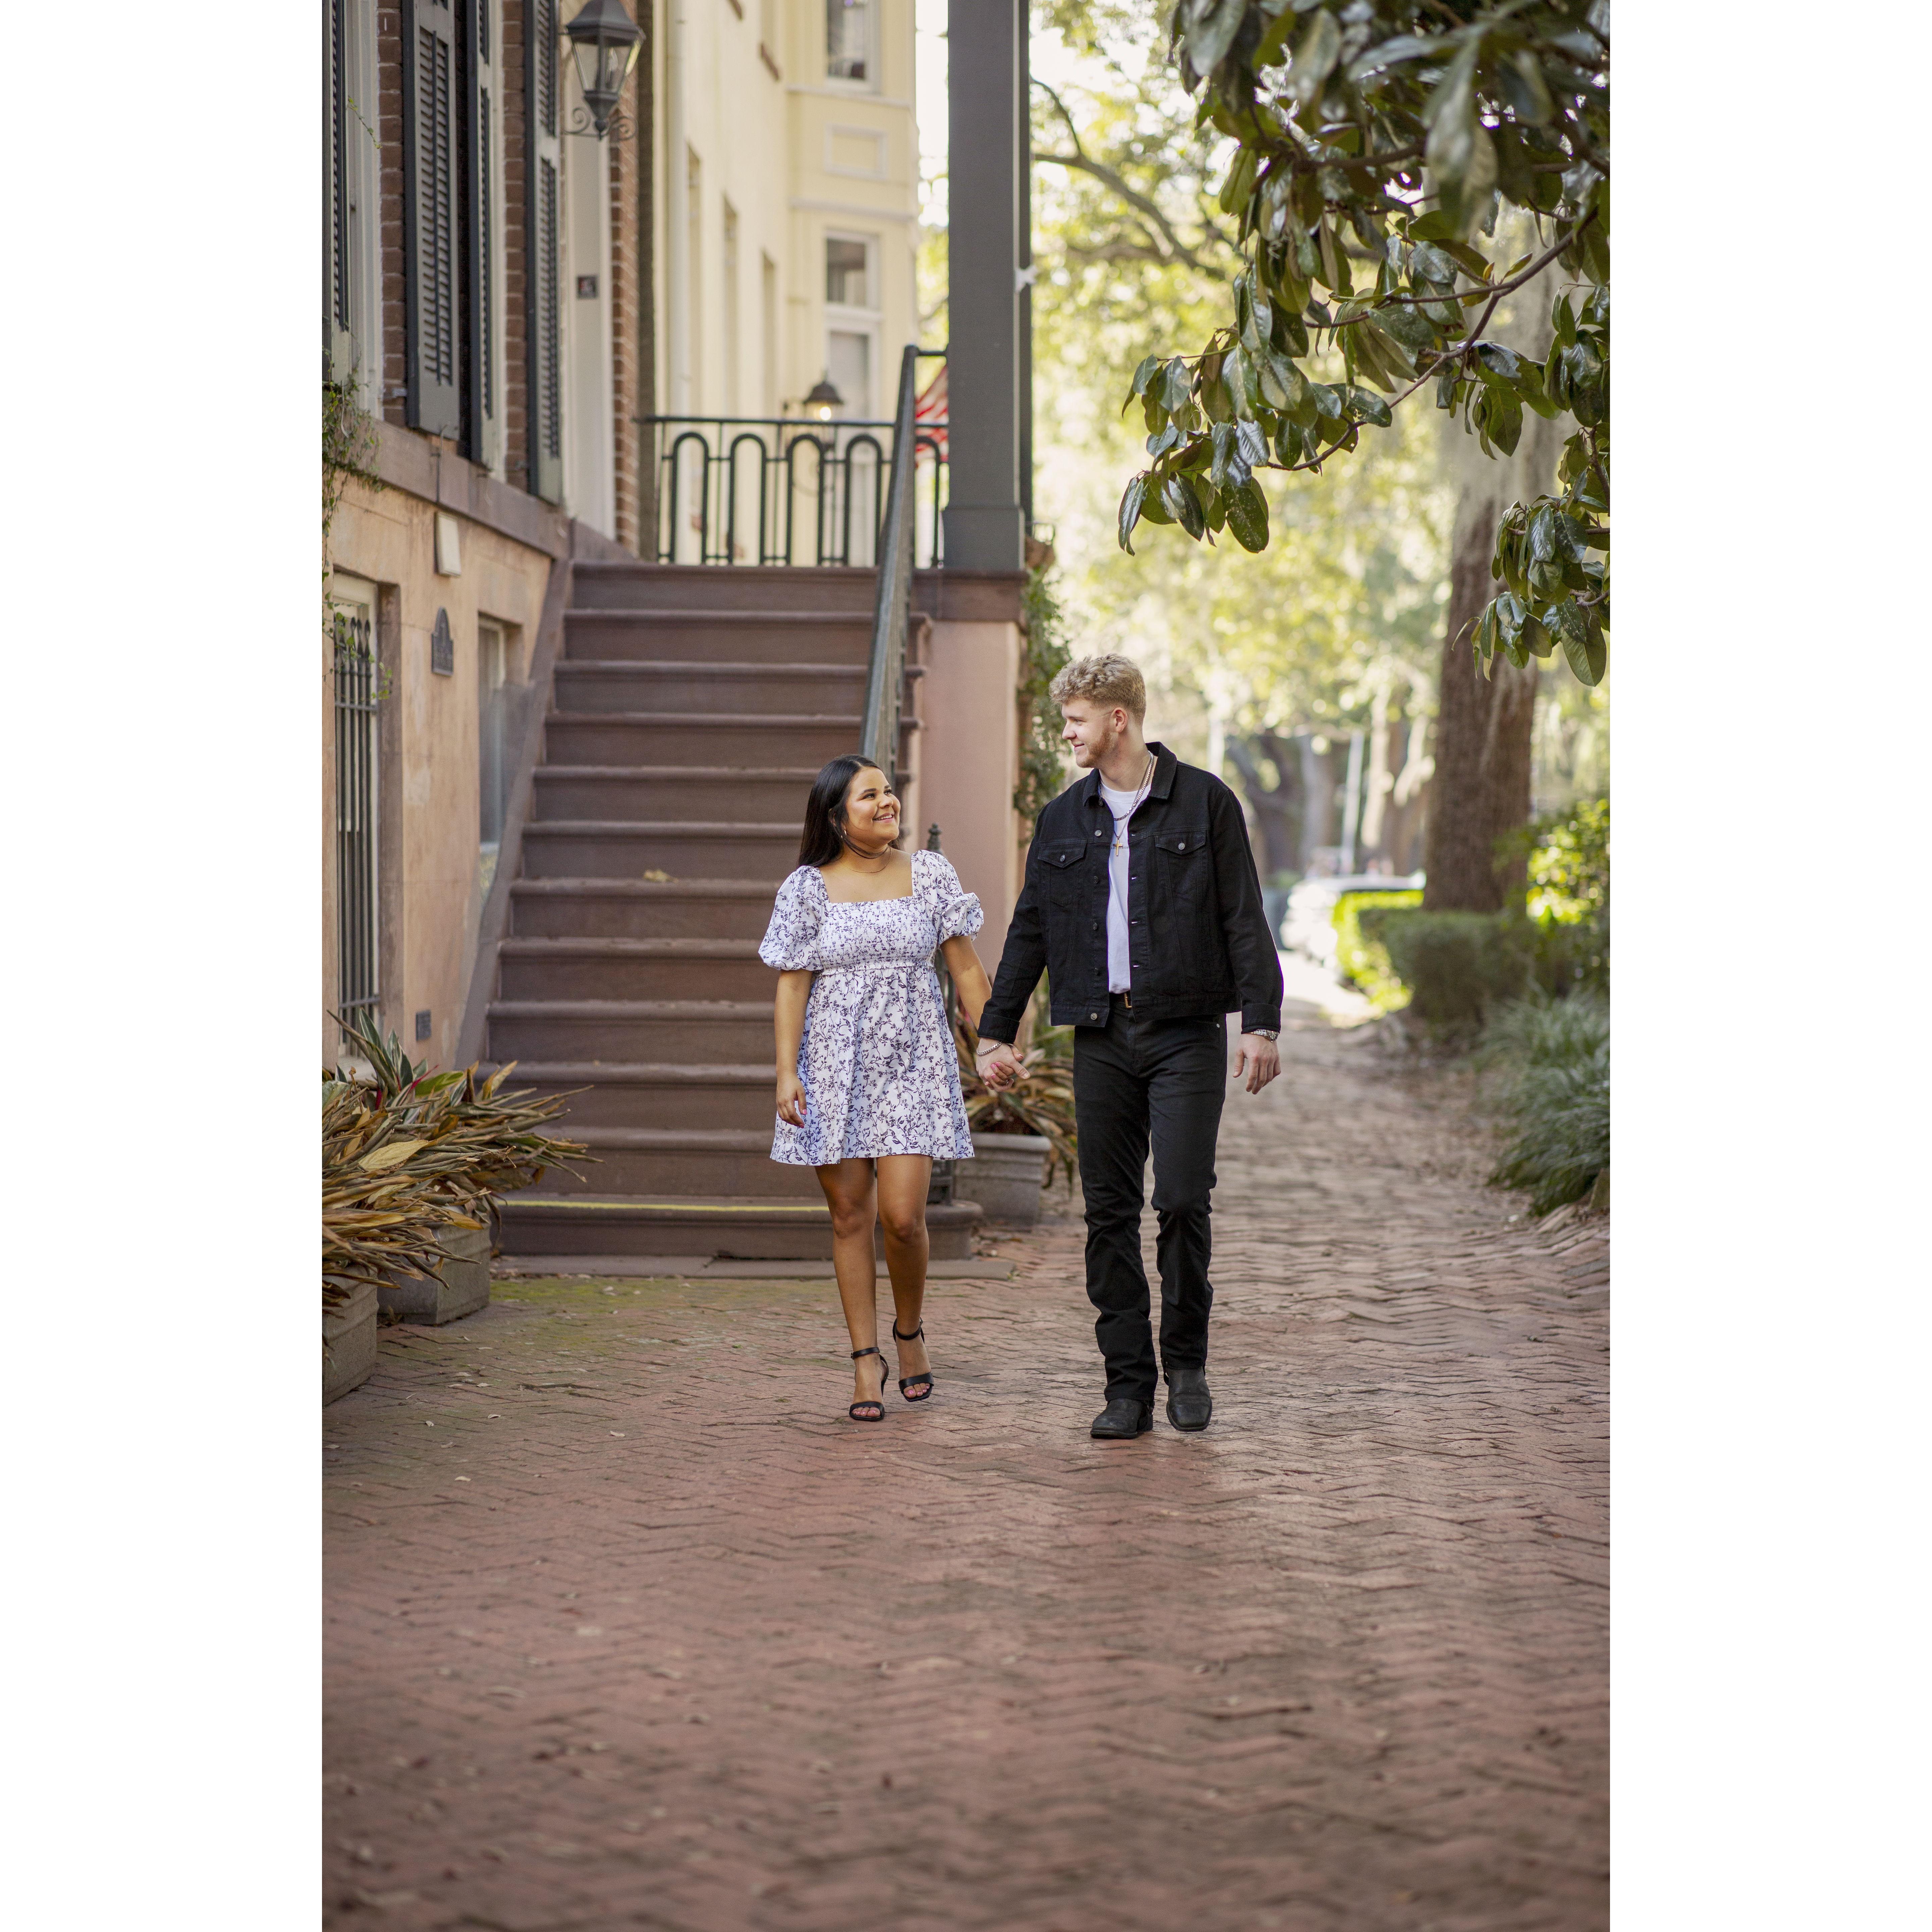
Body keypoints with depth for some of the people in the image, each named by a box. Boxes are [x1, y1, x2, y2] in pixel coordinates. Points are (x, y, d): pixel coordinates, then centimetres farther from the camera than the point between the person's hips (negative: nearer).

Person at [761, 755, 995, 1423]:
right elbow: (793, 986, -1)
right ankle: (866, 1361, 11)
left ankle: (910, 1331, 18)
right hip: (835, 1068, 0)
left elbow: (966, 968, 7)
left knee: (901, 1215, -9)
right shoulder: (807, 889, 0)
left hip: (912, 1066, 0)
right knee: (850, 1217, 3)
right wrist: (786, 1074, -8)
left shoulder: (929, 875, 4)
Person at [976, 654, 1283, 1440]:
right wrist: (995, 1033, 13)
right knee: (1109, 1213, 1)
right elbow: (1029, 932, 16)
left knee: (1182, 1199, -11)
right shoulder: (1062, 820, 12)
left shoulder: (1204, 802, 1)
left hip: (1186, 1033, -4)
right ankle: (1128, 1385, 7)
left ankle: (1186, 1363, 8)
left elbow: (1244, 921, -1)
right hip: (1102, 1038, 4)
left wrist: (1262, 1024, -8)